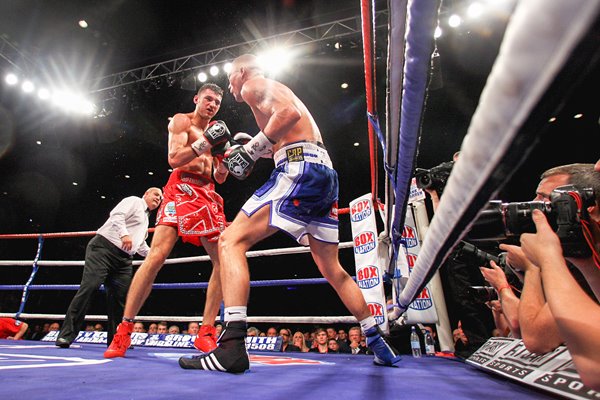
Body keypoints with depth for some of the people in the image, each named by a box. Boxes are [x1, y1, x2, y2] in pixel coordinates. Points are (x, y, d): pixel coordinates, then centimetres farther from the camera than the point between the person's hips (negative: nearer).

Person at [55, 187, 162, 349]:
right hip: (104, 247, -7)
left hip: (124, 259, 8)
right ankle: (66, 335, -9)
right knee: (89, 287, -16)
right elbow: (117, 215, -15)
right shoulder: (133, 201, 5)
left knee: (120, 297, 0)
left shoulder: (145, 219, 28)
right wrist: (124, 234, -29)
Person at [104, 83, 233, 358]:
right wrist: (205, 142, -15)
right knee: (157, 255, -18)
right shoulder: (181, 121, 9)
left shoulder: (215, 130, 22)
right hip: (181, 188, -5)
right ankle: (124, 330, -2)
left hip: (208, 195, 5)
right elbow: (174, 159, -8)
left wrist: (224, 155, -1)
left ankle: (206, 332, 2)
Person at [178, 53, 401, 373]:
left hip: (300, 170, -9)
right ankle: (380, 345, 25)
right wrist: (248, 152, 29)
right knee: (333, 270, 15)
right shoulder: (277, 90, 34)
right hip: (325, 172, 9)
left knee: (231, 241, -8)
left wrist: (252, 147, -7)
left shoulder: (254, 84, 8)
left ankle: (232, 347, -16)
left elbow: (290, 113, -13)